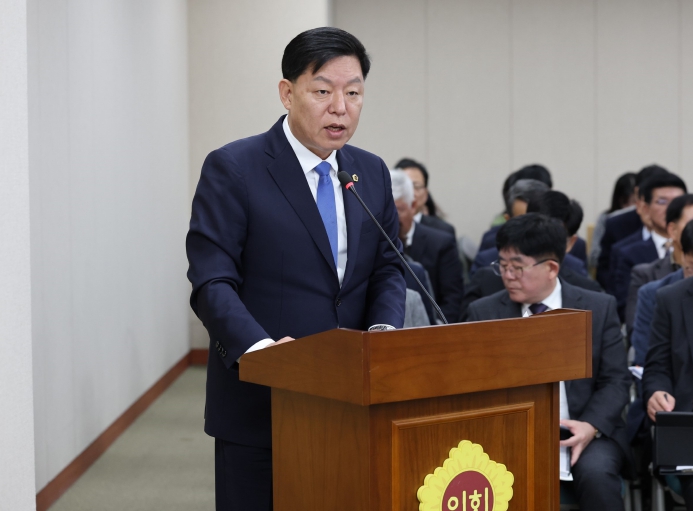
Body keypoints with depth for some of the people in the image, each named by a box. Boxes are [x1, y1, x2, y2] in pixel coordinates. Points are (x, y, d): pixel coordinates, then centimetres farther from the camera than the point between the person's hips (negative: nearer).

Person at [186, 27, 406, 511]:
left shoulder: (372, 173, 10)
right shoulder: (232, 169, -7)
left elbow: (387, 268, 10)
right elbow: (212, 282, -13)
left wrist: (384, 333, -11)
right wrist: (255, 345, -30)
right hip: (259, 404, -5)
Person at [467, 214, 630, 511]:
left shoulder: (599, 308, 5)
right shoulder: (483, 313, 6)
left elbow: (615, 380, 4)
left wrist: (591, 426, -15)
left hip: (582, 432, 0)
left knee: (596, 473, -31)